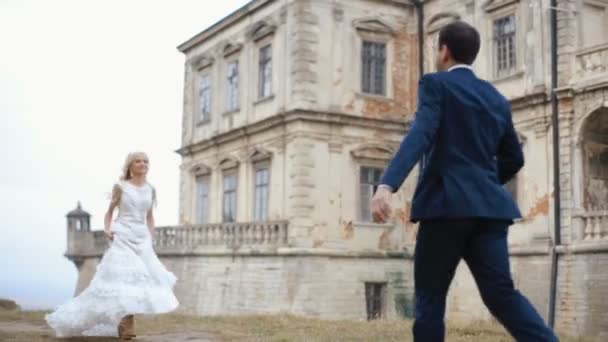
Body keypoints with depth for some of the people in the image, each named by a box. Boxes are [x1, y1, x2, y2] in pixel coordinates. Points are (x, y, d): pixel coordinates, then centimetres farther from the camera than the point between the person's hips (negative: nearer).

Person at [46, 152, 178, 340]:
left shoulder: (150, 189, 10)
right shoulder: (121, 187, 0)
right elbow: (109, 212, 7)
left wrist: (151, 238, 7)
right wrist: (107, 229, -10)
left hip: (142, 238, 4)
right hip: (123, 237, -4)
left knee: (142, 278, -5)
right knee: (124, 277, -15)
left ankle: (124, 323, 5)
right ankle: (127, 324, -13)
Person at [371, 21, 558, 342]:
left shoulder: (436, 84, 2)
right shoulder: (497, 99, 20)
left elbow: (420, 135, -16)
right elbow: (513, 159, 25)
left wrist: (387, 185, -27)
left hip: (447, 203, -5)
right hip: (488, 206, 6)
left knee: (430, 298, 4)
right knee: (501, 294, 0)